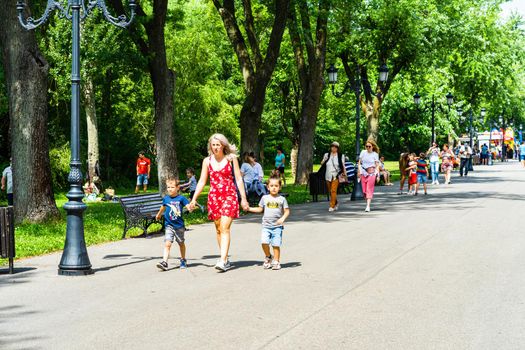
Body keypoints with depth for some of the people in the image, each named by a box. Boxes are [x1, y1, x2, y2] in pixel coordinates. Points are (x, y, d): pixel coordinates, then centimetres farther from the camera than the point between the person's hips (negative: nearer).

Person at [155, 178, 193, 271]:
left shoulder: (181, 198, -7)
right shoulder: (166, 198, 3)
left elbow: (189, 207, -16)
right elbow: (163, 207, 24)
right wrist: (159, 214, 41)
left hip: (179, 226, -1)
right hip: (169, 225, 1)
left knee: (181, 243, 16)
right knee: (167, 244, -14)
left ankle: (183, 260, 34)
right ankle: (164, 262, -22)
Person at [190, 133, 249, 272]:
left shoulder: (231, 159, 1)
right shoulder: (207, 161, 7)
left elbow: (238, 179, 2)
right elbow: (202, 181, 11)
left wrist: (243, 198, -1)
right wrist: (194, 199, 4)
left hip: (229, 196, -4)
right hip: (213, 197, 4)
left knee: (225, 228, -14)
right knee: (218, 230, 7)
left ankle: (222, 260, -19)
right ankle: (226, 260, 15)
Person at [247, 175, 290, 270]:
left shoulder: (282, 199, 3)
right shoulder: (265, 198, 9)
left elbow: (287, 211, 2)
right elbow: (260, 209, 19)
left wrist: (283, 218, -15)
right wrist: (249, 209, 10)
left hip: (277, 226, -2)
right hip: (266, 226, 2)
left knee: (276, 245, -4)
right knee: (264, 242, -13)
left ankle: (276, 262, 9)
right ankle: (268, 257, 11)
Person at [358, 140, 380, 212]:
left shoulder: (375, 154, -1)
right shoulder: (363, 152, 5)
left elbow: (377, 165, -1)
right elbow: (359, 162, 10)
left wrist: (377, 175, -9)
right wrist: (359, 171, -1)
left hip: (371, 173, -3)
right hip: (363, 173, 3)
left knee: (369, 190, -8)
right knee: (364, 190, 4)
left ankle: (368, 206, -12)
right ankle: (368, 202, 21)